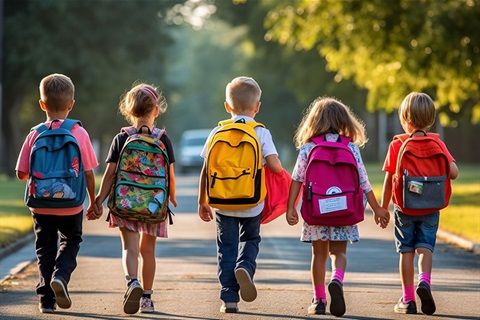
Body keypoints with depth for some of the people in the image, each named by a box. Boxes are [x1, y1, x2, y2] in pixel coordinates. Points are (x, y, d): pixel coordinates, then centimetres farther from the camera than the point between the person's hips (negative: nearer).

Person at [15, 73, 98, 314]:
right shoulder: (79, 134, -8)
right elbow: (89, 174, -4)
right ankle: (61, 275, -6)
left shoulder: (35, 135, -6)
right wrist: (93, 202, 9)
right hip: (71, 206, 0)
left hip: (41, 205, 0)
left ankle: (47, 298, 8)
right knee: (70, 242, 20)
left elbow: (21, 173, -3)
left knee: (45, 248, 13)